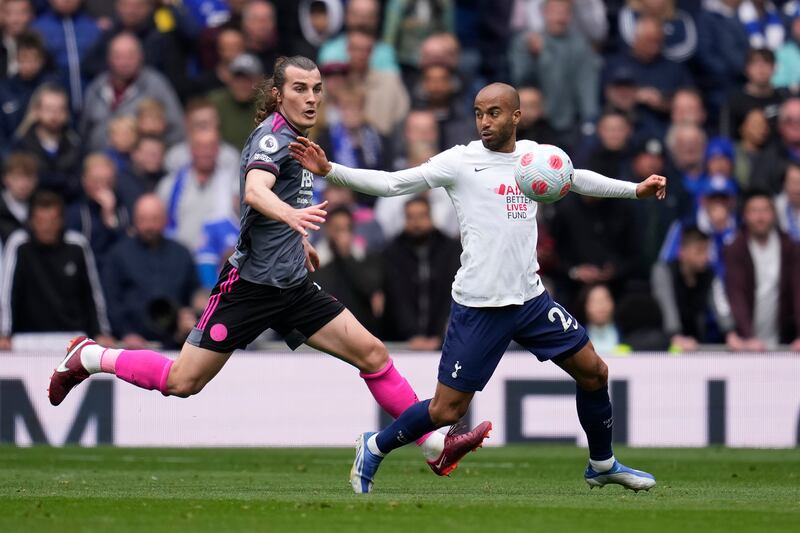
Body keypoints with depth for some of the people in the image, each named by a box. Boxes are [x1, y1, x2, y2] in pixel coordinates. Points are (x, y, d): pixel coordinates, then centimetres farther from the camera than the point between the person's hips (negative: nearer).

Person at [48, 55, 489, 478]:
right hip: (251, 282, -8)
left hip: (292, 286, 8)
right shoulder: (274, 133, -14)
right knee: (183, 382, -5)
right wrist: (291, 215, -54)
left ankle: (435, 447, 3)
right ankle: (89, 357, 16)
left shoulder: (295, 138, 13)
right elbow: (255, 190, -35)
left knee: (373, 354, -1)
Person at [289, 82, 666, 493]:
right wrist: (329, 171, -20)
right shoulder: (460, 161, -8)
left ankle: (602, 464, 29)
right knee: (447, 410, -6)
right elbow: (391, 183, -11)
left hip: (531, 298, 5)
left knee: (593, 371, 9)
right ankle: (374, 447, 17)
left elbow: (582, 180, 25)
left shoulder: (536, 156, 6)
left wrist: (635, 190, 19)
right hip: (478, 306, -5)